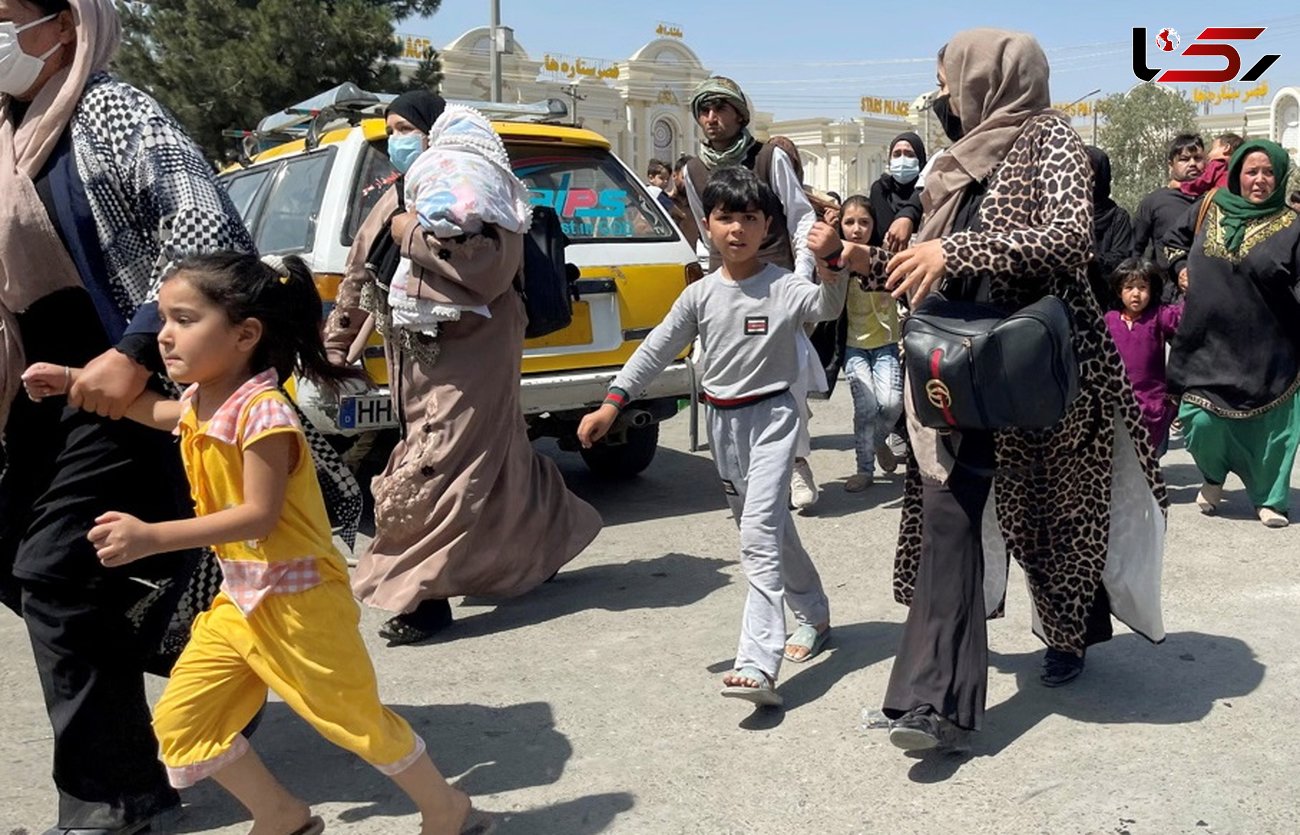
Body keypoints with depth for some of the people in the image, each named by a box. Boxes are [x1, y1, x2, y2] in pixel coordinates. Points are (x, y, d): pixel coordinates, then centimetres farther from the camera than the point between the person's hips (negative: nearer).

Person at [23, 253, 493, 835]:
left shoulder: (261, 411, -24)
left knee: (354, 718, 5)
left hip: (297, 599, -9)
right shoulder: (200, 402, 4)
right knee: (179, 720, 8)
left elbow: (259, 516, -28)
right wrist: (74, 380, 23)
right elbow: (160, 413, 28)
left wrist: (151, 537, -31)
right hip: (240, 599, 9)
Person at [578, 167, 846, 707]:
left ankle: (758, 666, -20)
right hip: (722, 420, 6)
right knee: (767, 528, 17)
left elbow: (828, 307, -30)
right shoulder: (700, 295, 2)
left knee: (759, 533, -17)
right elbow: (656, 350, 3)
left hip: (770, 416, -5)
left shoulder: (785, 288, -11)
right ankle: (814, 615, 39)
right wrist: (612, 404, -4)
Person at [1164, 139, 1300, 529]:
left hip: (1264, 352, -2)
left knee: (1267, 425, 5)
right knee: (1202, 420, -2)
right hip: (1208, 345, 2)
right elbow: (1175, 241, 23)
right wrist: (1185, 271, 8)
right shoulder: (1209, 210, 5)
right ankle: (1214, 479, 27)